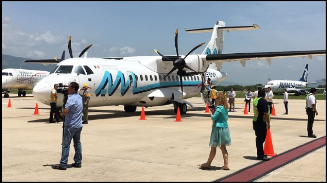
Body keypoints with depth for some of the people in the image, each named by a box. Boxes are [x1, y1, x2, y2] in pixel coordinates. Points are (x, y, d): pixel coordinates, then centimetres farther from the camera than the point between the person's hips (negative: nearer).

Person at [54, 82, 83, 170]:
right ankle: (78, 162, 17)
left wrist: (61, 114, -5)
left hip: (70, 125, -8)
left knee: (66, 145, -3)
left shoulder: (71, 98, -17)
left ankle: (63, 164, -1)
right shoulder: (79, 97, 10)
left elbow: (65, 111, -25)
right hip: (79, 125, 8)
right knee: (77, 143, 13)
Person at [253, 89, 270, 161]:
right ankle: (260, 155, 2)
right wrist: (268, 123, -14)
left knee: (259, 138, 16)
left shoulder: (255, 100, 10)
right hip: (261, 123, -8)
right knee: (261, 139, -3)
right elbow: (265, 113, -21)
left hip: (255, 122, 8)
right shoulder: (264, 101, -16)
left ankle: (260, 154, 25)